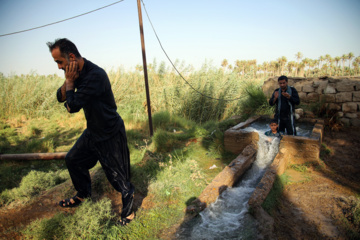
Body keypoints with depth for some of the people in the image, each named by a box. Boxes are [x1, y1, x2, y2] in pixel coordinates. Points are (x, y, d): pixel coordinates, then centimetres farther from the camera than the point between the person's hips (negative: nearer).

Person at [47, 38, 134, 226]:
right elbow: (60, 97, 3)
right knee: (73, 159, 22)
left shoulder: (95, 75, -29)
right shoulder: (76, 72, 0)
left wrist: (69, 81, -16)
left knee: (118, 175, 3)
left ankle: (128, 200, 31)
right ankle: (83, 194, 45)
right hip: (92, 131, 9)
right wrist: (69, 81, -14)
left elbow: (72, 107, -29)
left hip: (110, 135, -9)